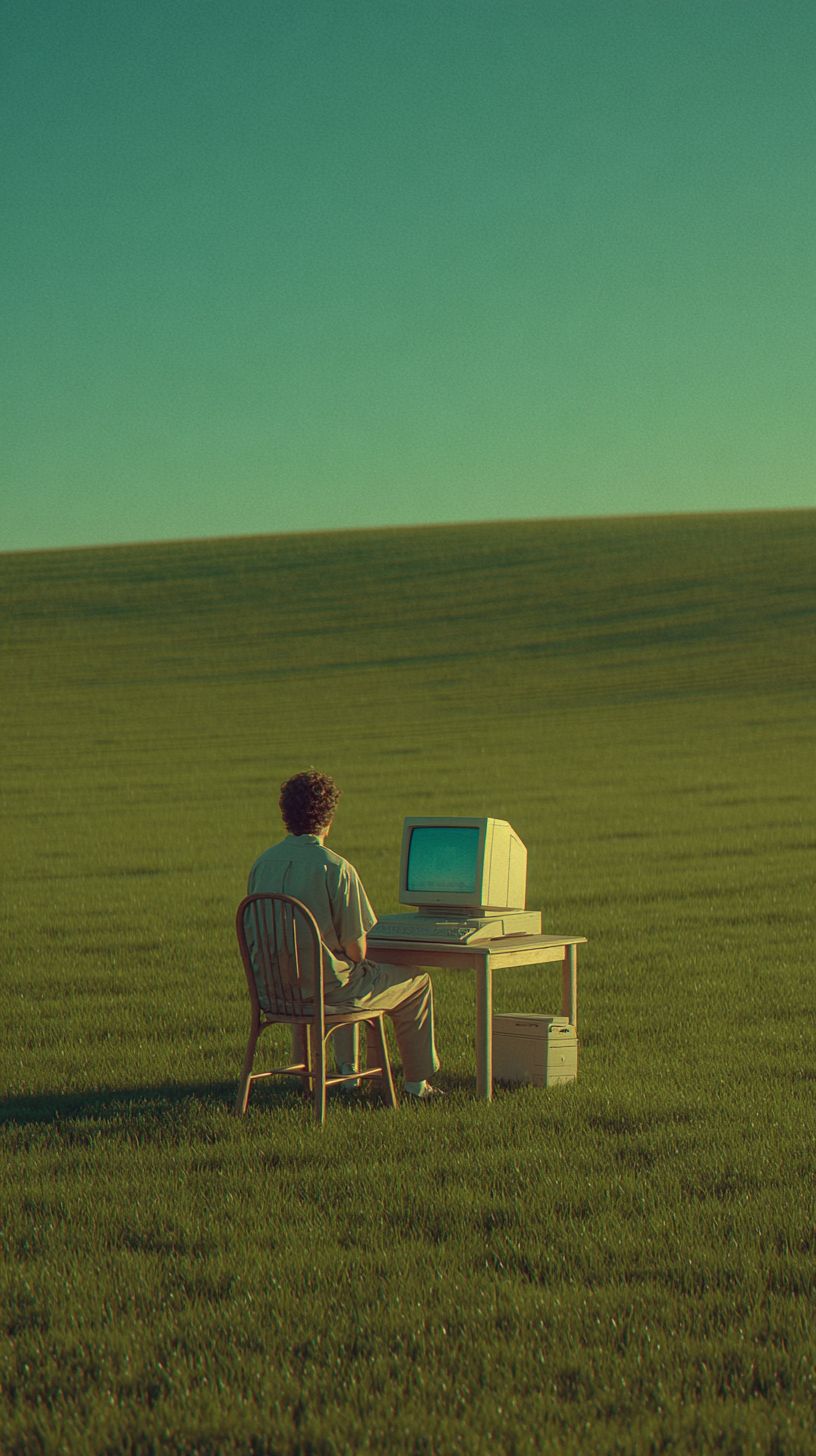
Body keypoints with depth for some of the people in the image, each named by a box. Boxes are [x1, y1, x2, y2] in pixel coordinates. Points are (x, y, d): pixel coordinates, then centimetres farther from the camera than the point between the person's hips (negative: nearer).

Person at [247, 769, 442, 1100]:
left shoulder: (261, 864, -1)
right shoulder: (336, 868, -20)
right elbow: (356, 946, -16)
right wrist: (357, 960, 9)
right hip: (329, 990, -7)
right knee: (417, 981, 17)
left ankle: (347, 1069, 42)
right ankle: (417, 1081, 27)